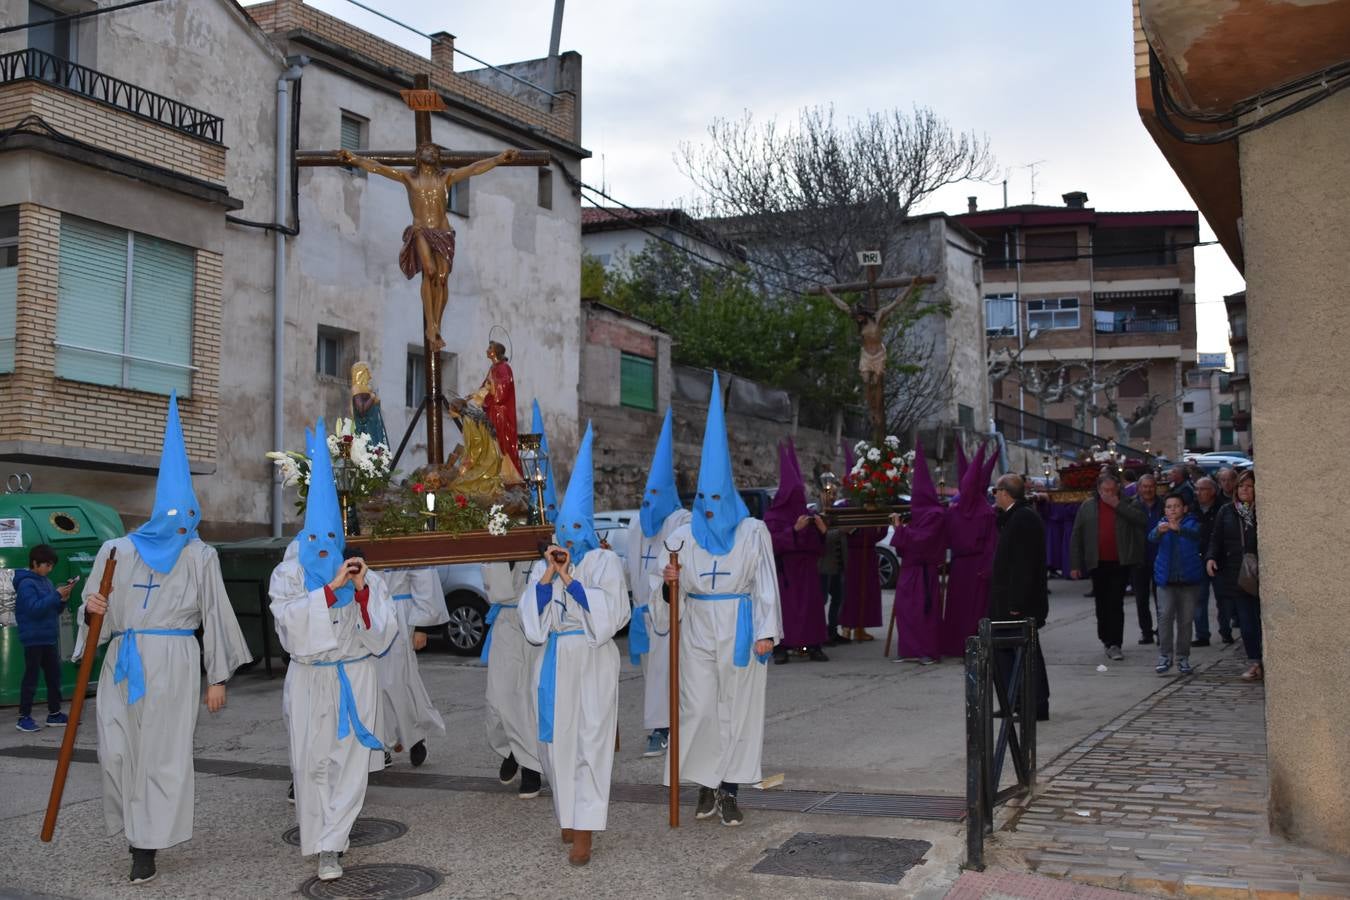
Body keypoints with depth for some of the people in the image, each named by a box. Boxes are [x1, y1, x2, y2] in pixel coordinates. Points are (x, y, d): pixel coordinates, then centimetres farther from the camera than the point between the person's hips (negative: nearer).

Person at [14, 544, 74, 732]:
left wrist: (63, 600, -4)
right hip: (34, 639, -8)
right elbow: (34, 608, -22)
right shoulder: (26, 584, -11)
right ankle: (24, 717, 5)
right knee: (31, 678, -2)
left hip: (49, 638, 8)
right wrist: (56, 595, -23)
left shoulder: (46, 581, 11)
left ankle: (54, 714, 19)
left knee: (54, 675, 11)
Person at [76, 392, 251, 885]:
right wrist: (92, 610, -12)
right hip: (123, 661, 3)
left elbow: (215, 617, 2)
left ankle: (147, 848, 7)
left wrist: (217, 678, 1)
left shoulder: (201, 557, 1)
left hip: (172, 663, -3)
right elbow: (96, 614, 13)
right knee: (116, 751, -3)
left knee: (162, 754, -1)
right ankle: (137, 827, 21)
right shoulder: (117, 551, 7)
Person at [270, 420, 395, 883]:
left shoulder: (363, 575, 0)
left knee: (350, 762, -4)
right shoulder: (288, 577, -2)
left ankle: (329, 847, 4)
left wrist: (362, 591, -20)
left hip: (354, 678, 0)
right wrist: (331, 588, -28)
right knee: (311, 764, 2)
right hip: (310, 680, 0)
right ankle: (319, 838, 18)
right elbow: (291, 620, -22)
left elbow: (382, 633, -8)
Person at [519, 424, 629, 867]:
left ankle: (583, 833, -6)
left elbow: (608, 613, -15)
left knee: (590, 741, -6)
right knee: (556, 739, 7)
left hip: (592, 663, -4)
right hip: (554, 662, 4)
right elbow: (531, 618, -2)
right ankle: (569, 814, 26)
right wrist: (548, 575, -12)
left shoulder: (605, 562, -2)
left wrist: (570, 578, -16)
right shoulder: (544, 565, 9)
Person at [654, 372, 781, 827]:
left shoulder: (753, 532, -3)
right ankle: (706, 784, 15)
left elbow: (765, 584, -3)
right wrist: (670, 582, -16)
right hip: (698, 632, 2)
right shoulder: (684, 536, 3)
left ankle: (729, 791, 13)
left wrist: (766, 631, -10)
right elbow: (674, 597, 6)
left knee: (738, 709, 4)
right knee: (699, 710, -2)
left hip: (740, 631, -2)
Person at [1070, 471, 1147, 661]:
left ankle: (1114, 644, -5)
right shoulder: (1087, 507, 6)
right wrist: (1075, 565, 3)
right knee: (1102, 603, 12)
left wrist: (1118, 505, -15)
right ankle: (1106, 637, 30)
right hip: (1098, 564, 2)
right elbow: (1076, 536, 7)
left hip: (1120, 562, -2)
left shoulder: (1127, 504, 3)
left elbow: (1141, 519, -16)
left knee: (1116, 604, -6)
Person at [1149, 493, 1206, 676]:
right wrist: (1159, 531, -38)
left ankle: (1183, 658, 15)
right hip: (1166, 578, 1)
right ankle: (1164, 656, -6)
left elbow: (1195, 533, -22)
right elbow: (1152, 538, -14)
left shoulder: (1191, 523, 1)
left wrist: (1178, 529, -43)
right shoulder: (1162, 524, 6)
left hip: (1189, 578, -1)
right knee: (1165, 615, -11)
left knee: (1186, 619, 4)